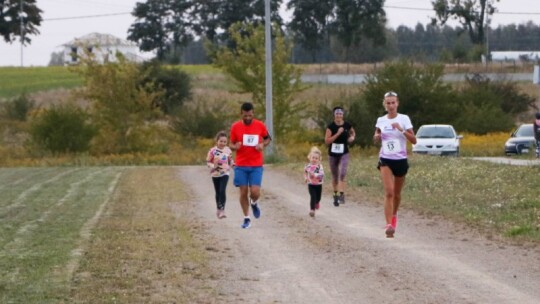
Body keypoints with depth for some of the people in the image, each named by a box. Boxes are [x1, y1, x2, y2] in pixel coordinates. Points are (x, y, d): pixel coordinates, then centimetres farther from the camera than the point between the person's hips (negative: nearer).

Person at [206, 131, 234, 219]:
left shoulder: (228, 150, -1)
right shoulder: (212, 151, -9)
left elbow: (230, 162, 12)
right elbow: (208, 162, -3)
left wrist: (232, 163, -9)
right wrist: (213, 166, -22)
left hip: (225, 173, 0)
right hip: (215, 174, 0)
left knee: (222, 191, -15)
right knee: (218, 192, 11)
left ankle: (222, 210, -15)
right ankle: (219, 209, 29)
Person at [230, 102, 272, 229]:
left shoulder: (260, 125, -2)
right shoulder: (235, 127, -2)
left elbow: (268, 138, 14)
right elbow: (231, 144, 7)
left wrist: (263, 144, -8)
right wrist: (235, 146, -17)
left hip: (256, 166, -1)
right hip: (241, 166, 1)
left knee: (255, 192, -10)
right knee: (243, 192, 0)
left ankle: (254, 203, 26)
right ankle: (246, 218, 14)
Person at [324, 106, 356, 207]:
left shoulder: (347, 125, -2)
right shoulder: (331, 126, -9)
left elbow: (353, 133, 21)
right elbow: (327, 141, -16)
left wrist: (352, 137, -2)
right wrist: (338, 133, -23)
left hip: (344, 154, 0)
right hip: (333, 154, 0)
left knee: (342, 174, -19)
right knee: (335, 177, 11)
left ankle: (342, 195, -22)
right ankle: (335, 195, 28)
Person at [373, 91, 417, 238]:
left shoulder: (404, 119, -4)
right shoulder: (381, 120, 3)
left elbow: (414, 140, -10)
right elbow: (376, 138, 21)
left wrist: (402, 129, -23)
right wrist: (376, 137, -3)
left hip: (400, 160, 0)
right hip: (385, 160, 0)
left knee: (396, 193, 14)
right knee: (389, 192, -17)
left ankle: (394, 216, 43)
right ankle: (389, 225, -22)